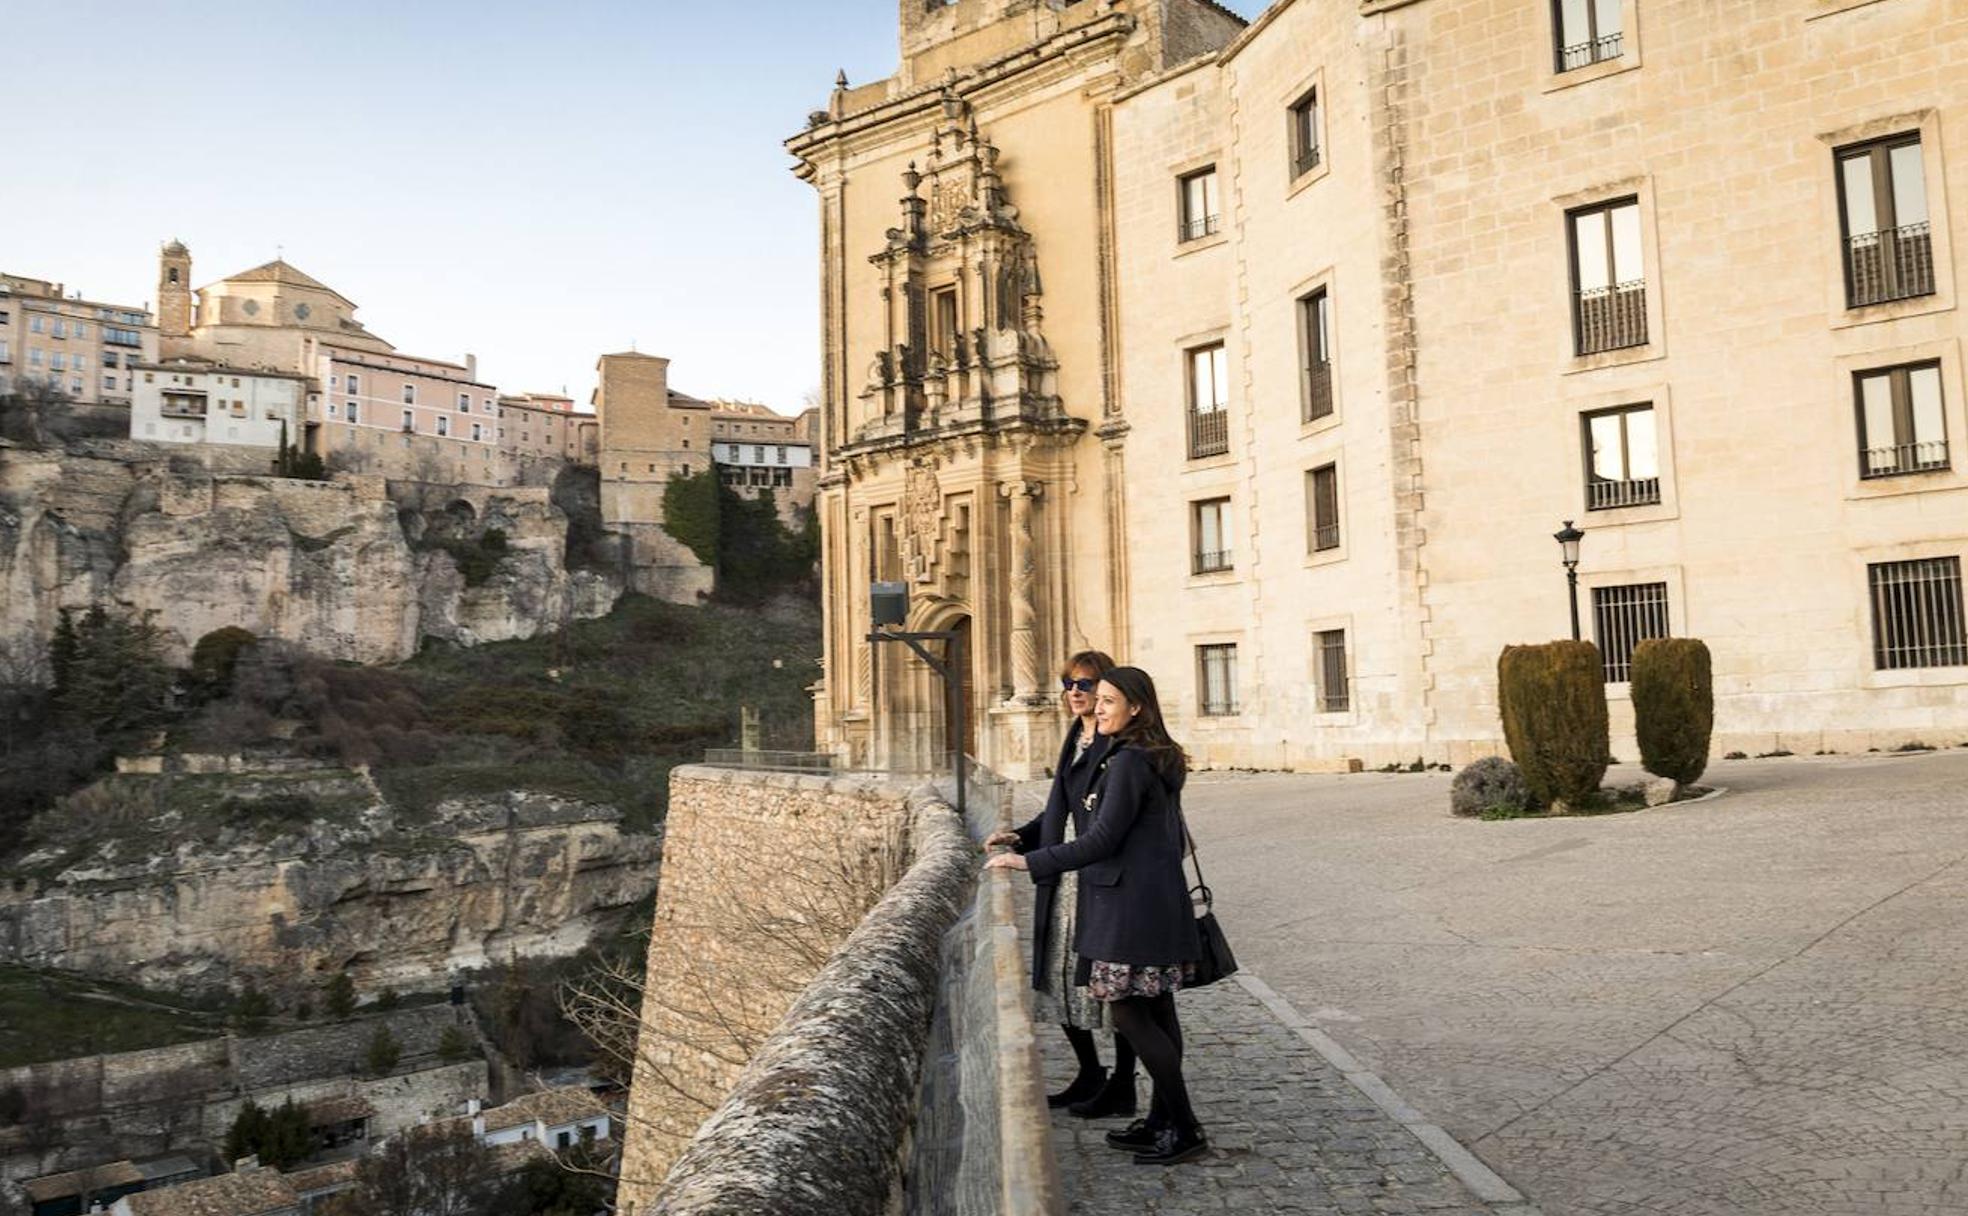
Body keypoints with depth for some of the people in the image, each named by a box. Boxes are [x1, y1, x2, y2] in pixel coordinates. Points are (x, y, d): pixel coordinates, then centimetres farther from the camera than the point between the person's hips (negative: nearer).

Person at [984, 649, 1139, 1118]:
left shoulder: (1120, 744, -12)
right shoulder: (1075, 739, 14)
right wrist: (1021, 837, 6)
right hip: (1064, 883, 9)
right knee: (1061, 977, 14)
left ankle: (1121, 1088, 16)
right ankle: (1090, 1075, 30)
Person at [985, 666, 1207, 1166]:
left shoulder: (1129, 763, -17)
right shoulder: (1159, 760, 14)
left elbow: (1101, 840, -20)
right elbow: (1174, 836, 21)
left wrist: (1030, 862, -17)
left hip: (1133, 906, -10)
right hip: (1162, 900, 10)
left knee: (1129, 1014, -4)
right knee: (1156, 1012, 14)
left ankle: (1186, 1130, 1)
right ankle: (1163, 1121, 22)